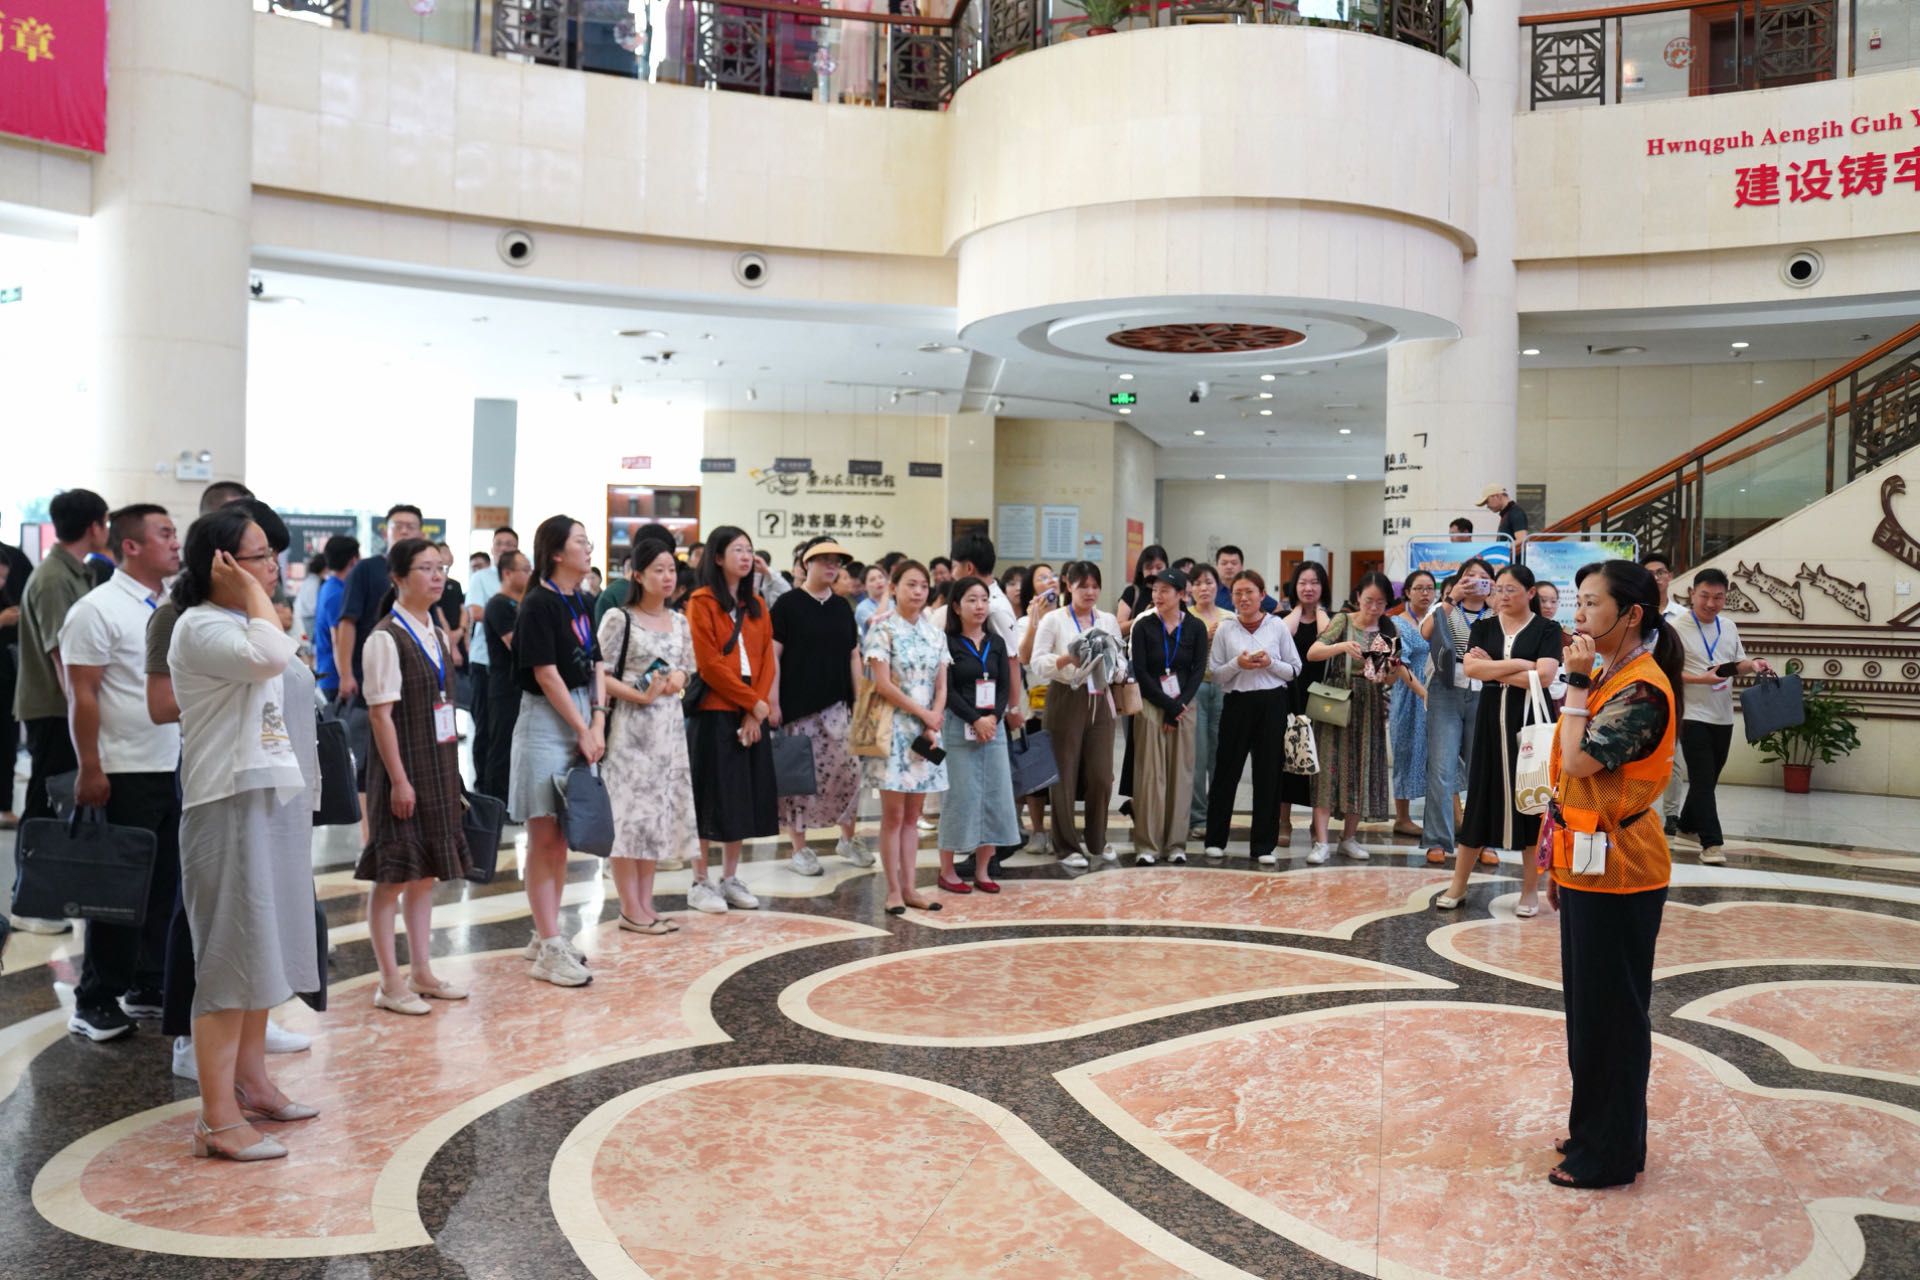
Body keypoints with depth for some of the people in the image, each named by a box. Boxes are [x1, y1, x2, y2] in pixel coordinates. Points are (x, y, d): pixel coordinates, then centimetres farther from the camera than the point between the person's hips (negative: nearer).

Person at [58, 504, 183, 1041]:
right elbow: (82, 696, -13)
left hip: (174, 769, 6)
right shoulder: (98, 609, -11)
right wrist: (90, 771, -15)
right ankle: (96, 1000, 16)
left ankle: (148, 986, 25)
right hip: (125, 775, -6)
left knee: (165, 885, 12)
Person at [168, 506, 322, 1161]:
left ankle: (250, 1082, 28)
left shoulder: (247, 621, 17)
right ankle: (218, 1118, 1)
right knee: (232, 958, -6)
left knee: (264, 950, 16)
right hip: (231, 806, -9)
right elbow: (270, 657, -33)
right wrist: (253, 592, -18)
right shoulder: (200, 627, -13)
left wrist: (305, 792, 20)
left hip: (276, 801, 9)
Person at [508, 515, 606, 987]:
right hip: (545, 723, -8)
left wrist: (598, 721, -2)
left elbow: (595, 665, 10)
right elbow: (546, 674, -15)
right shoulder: (539, 604, -12)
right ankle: (548, 949, 0)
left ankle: (546, 935, 22)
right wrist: (582, 730, -12)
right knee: (544, 839, -3)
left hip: (581, 722, 8)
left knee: (562, 838, 13)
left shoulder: (583, 603, 11)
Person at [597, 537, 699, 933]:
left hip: (669, 725, 6)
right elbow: (600, 675, -9)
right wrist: (641, 695, -19)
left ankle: (646, 903, 16)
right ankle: (630, 908, 3)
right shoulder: (618, 618, -6)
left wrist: (679, 679, -4)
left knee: (661, 809, 8)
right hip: (630, 725, -6)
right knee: (631, 809, -5)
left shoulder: (680, 622, 12)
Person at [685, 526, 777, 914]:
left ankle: (731, 879, 19)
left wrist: (757, 710, -6)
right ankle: (700, 883, 8)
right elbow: (709, 664, -13)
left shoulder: (756, 605, 13)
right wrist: (754, 702, -12)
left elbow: (767, 659, 7)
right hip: (714, 714, -6)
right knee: (711, 798, -2)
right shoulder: (701, 602, -7)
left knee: (744, 796, 9)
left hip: (753, 716, 6)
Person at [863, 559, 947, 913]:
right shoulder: (883, 629, -6)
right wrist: (924, 713, -11)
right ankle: (893, 890, 3)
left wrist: (933, 726, -7)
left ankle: (909, 887, 12)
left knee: (912, 815, 8)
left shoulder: (935, 634, 10)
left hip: (926, 734, 5)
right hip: (895, 730, -5)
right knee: (893, 814, -2)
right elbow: (883, 685, -12)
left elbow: (941, 687, 8)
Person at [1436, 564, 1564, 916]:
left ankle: (1529, 890, 13)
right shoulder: (1484, 628, 7)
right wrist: (1520, 665, -13)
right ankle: (1458, 885, 13)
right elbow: (1470, 667, -9)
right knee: (1480, 799, 6)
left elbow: (1544, 676, -16)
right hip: (1491, 721, 3)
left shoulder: (1546, 630, -2)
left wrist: (1493, 670, -10)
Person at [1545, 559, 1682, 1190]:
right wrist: (1560, 862, 17)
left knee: (1610, 1012, 2)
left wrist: (1577, 682, -19)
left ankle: (1610, 1154, 14)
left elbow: (1580, 761, -26)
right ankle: (1593, 1129, 30)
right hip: (1587, 865, 9)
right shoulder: (1608, 680, 12)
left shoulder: (1643, 688, -18)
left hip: (1616, 872, -9)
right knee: (1587, 1006, 17)